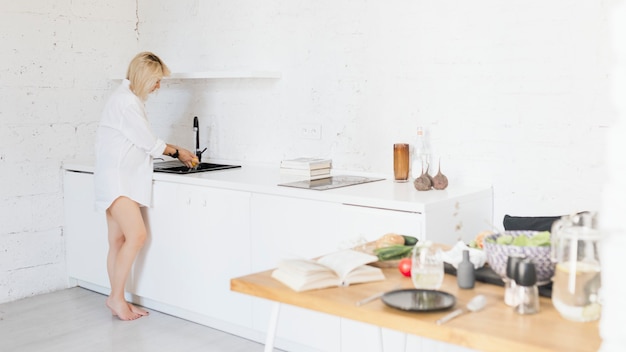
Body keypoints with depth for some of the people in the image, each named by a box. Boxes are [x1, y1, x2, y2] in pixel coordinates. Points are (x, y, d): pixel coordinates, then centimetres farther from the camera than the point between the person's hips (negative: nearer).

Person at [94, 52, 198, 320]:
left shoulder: (131, 99, 18)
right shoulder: (126, 101, -14)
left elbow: (143, 143, 20)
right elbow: (149, 143, -12)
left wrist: (176, 152, 14)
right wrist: (177, 152, 4)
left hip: (124, 179, 10)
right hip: (115, 179, -10)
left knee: (119, 241, 8)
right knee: (137, 235, -17)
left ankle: (118, 300, 12)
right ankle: (117, 297, -7)